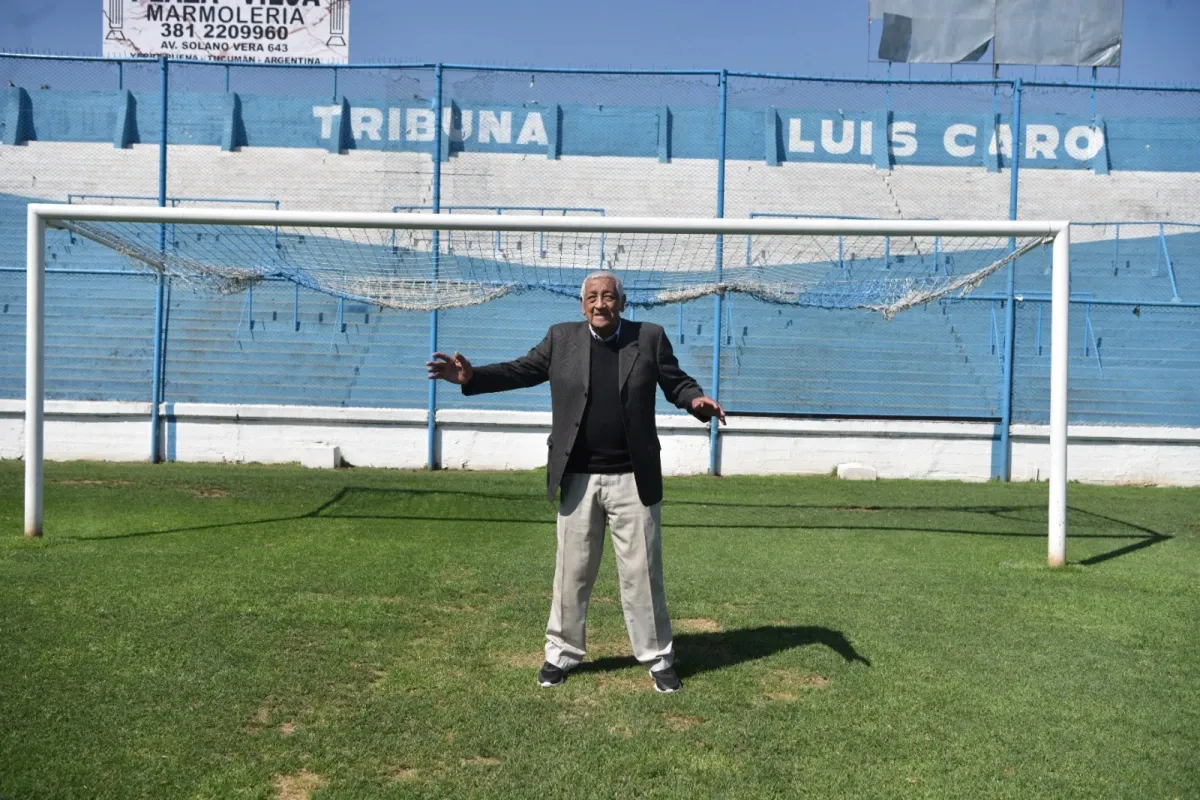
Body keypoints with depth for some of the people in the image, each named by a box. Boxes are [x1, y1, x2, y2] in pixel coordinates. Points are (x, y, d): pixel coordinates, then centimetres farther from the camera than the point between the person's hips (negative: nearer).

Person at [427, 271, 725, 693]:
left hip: (633, 478, -1)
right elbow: (522, 370, 3)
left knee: (642, 572, 6)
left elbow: (677, 382, 4)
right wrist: (471, 376, -10)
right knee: (571, 572, 11)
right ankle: (562, 653, 27)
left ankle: (658, 659, 20)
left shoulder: (650, 337, 1)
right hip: (578, 479, 1)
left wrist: (698, 401, -17)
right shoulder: (561, 338, 3)